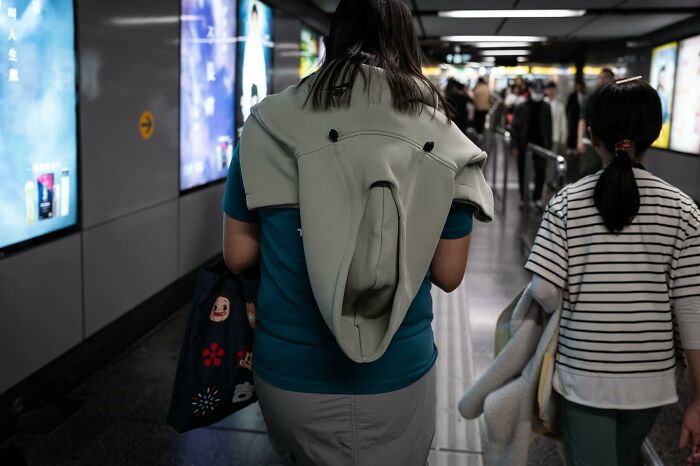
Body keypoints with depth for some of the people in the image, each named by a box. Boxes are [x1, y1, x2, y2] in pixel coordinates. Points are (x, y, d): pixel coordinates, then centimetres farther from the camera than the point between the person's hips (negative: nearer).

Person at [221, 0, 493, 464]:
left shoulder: (269, 123, -8)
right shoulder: (443, 139, -7)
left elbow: (237, 256, -1)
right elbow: (449, 274, -1)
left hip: (287, 371, 1)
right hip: (395, 375, 0)